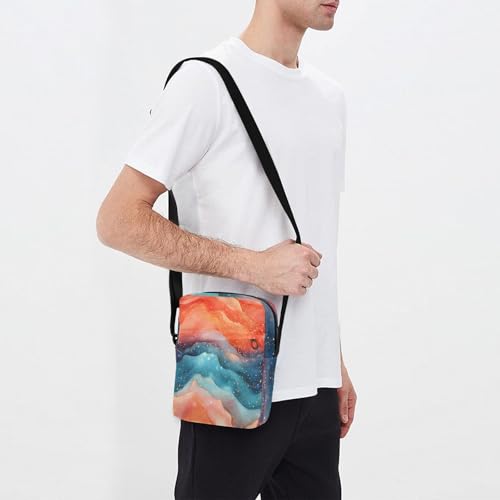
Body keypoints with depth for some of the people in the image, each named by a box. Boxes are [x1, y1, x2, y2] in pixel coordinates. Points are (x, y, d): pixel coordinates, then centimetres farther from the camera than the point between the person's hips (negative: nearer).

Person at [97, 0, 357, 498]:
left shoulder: (330, 96, 13)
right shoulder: (207, 82, -9)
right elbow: (117, 221, -14)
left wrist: (337, 365, 17)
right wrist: (254, 265, -17)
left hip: (316, 385, 7)